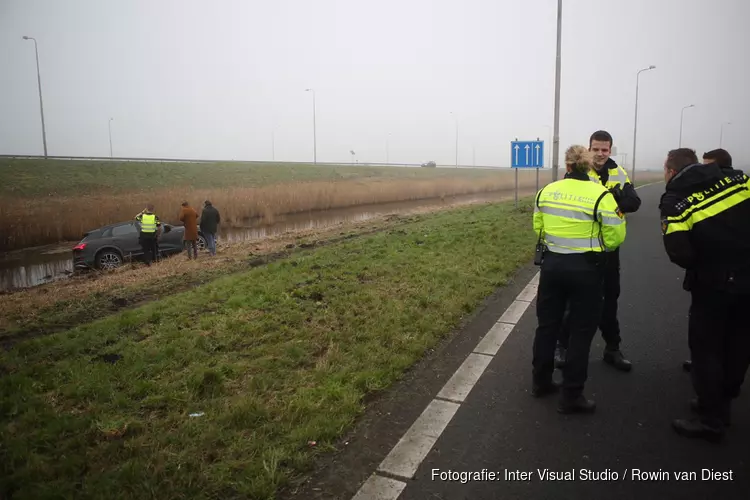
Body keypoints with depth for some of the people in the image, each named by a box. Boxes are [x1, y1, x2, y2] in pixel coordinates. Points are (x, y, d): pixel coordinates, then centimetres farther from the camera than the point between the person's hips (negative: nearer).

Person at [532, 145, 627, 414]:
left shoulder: (547, 191, 0)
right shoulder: (602, 195, -13)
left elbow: (538, 227, 8)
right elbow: (615, 237, -10)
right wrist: (594, 246, 10)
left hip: (552, 264, 4)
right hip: (586, 269, -4)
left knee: (547, 324, 17)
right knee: (581, 331, 7)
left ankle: (541, 382, 29)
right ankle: (571, 397, 14)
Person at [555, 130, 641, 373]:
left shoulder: (619, 174, 3)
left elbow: (634, 203, -7)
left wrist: (618, 198, -26)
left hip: (609, 248, 4)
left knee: (610, 298, 14)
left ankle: (612, 348, 29)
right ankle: (563, 345, 21)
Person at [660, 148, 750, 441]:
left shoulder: (674, 201, -11)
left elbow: (679, 253, -19)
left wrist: (700, 266, 1)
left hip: (714, 283, -6)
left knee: (706, 348, 8)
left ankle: (711, 420, 17)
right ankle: (721, 404, 35)